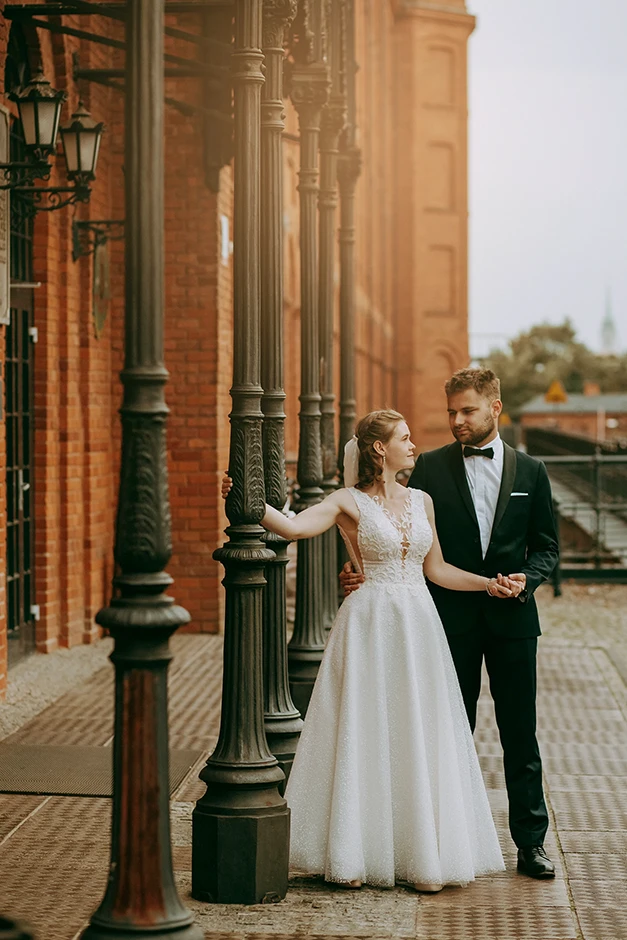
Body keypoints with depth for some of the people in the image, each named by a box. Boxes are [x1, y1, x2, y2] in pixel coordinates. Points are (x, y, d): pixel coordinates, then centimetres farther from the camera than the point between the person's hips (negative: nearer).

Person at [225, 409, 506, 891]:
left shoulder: (421, 501, 12)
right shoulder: (350, 502, -3)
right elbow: (293, 527, -18)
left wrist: (488, 583, 10)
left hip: (418, 627, 4)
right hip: (370, 626, -4)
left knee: (419, 741, 5)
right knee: (364, 738, -2)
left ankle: (422, 855, 12)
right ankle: (354, 857, 5)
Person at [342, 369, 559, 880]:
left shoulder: (530, 471, 6)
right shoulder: (430, 468, 2)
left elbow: (546, 545, 10)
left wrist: (527, 578, -9)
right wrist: (361, 569, -15)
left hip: (511, 618, 1)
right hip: (451, 618, 0)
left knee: (520, 734, 4)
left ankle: (531, 842, 11)